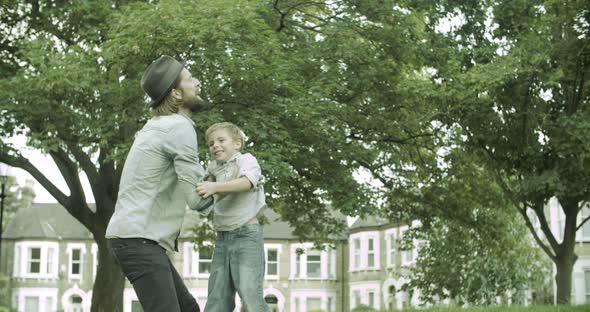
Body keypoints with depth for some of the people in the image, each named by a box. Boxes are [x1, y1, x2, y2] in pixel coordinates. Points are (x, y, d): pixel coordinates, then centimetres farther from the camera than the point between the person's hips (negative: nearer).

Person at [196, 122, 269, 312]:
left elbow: (246, 183, -24)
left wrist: (215, 187, -36)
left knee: (250, 296, -14)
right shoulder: (215, 168, 15)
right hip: (222, 239, 6)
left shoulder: (247, 160, -2)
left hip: (246, 235, -6)